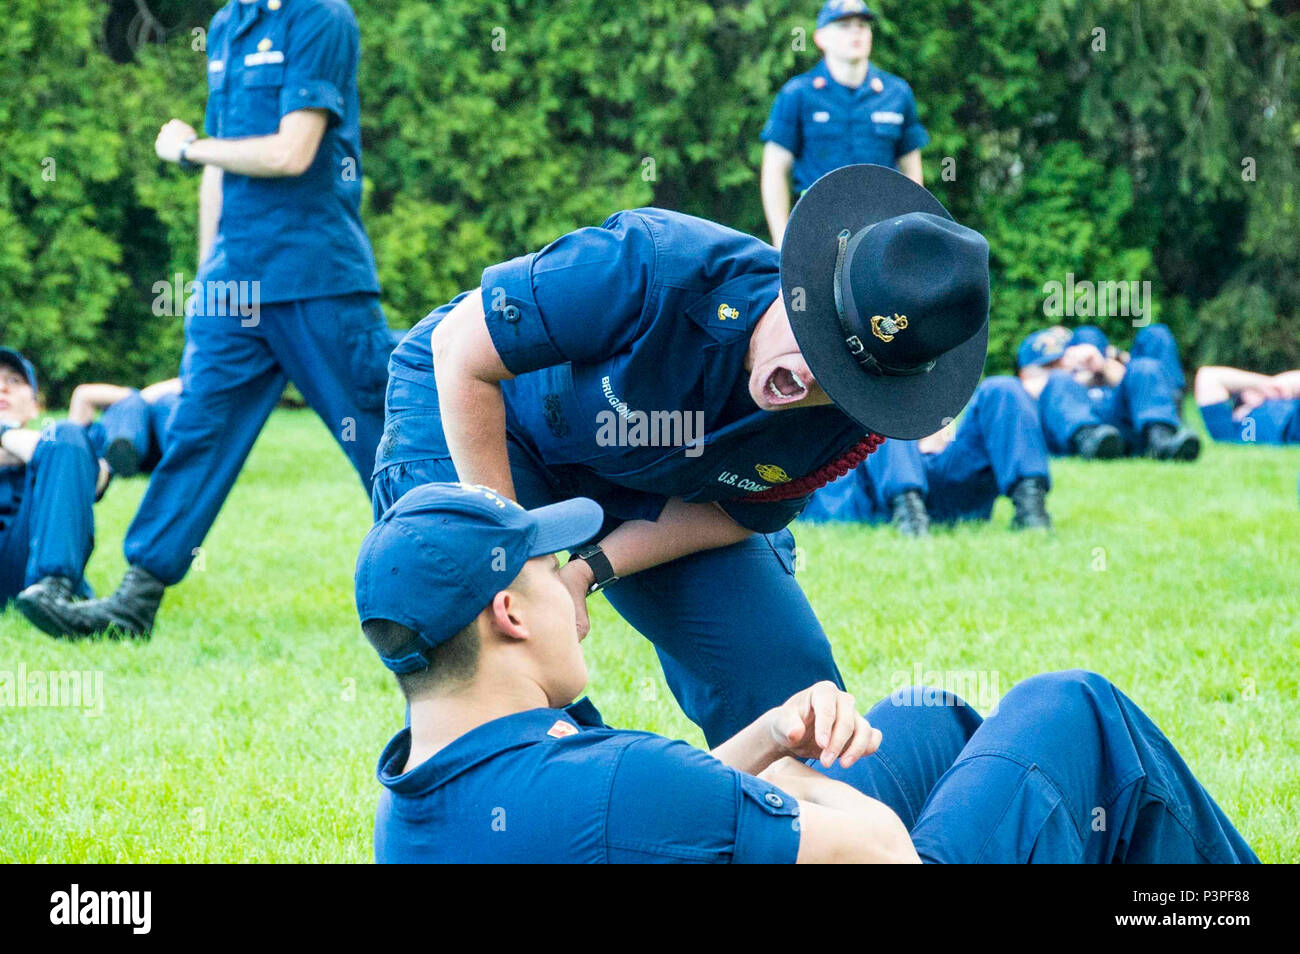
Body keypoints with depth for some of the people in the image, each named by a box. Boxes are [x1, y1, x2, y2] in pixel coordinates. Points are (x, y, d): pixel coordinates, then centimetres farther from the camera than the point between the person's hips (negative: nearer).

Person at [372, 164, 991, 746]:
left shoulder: (854, 428, -27)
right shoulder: (655, 270, -42)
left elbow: (737, 513, -9)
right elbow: (460, 352, -30)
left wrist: (588, 571, -24)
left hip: (639, 488, 4)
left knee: (786, 675, -2)